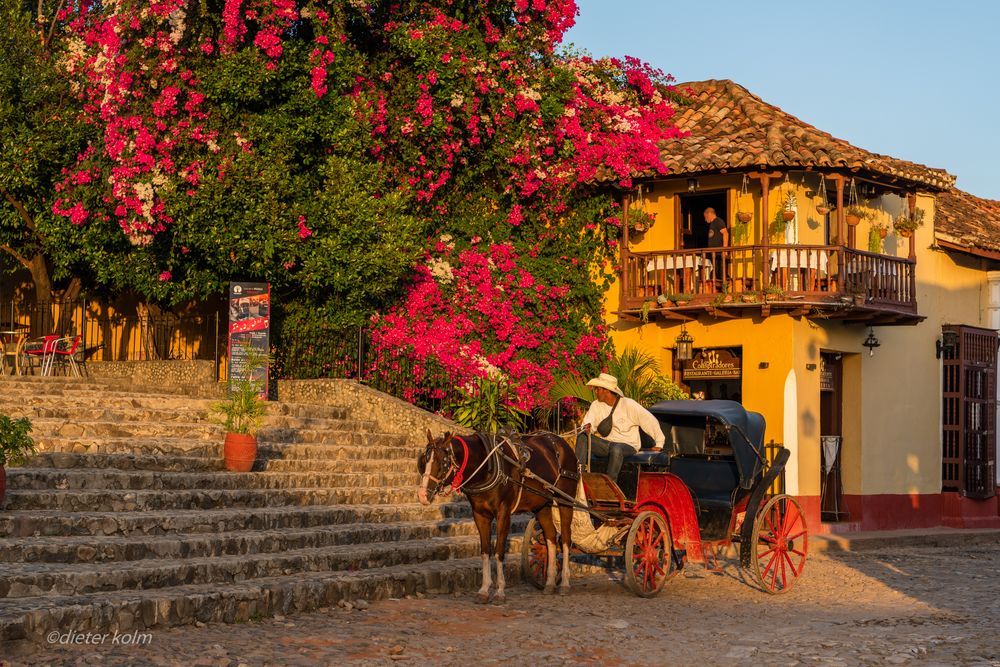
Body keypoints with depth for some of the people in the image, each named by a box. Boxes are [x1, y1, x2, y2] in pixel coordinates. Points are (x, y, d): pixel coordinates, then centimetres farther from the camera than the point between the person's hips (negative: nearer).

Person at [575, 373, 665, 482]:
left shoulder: (628, 404, -7)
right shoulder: (596, 405, 5)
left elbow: (650, 421, -5)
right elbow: (588, 422, -4)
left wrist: (659, 444, -4)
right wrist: (587, 428, -30)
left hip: (627, 445, -4)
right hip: (605, 444, 5)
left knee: (616, 449, -40)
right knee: (582, 437, -19)